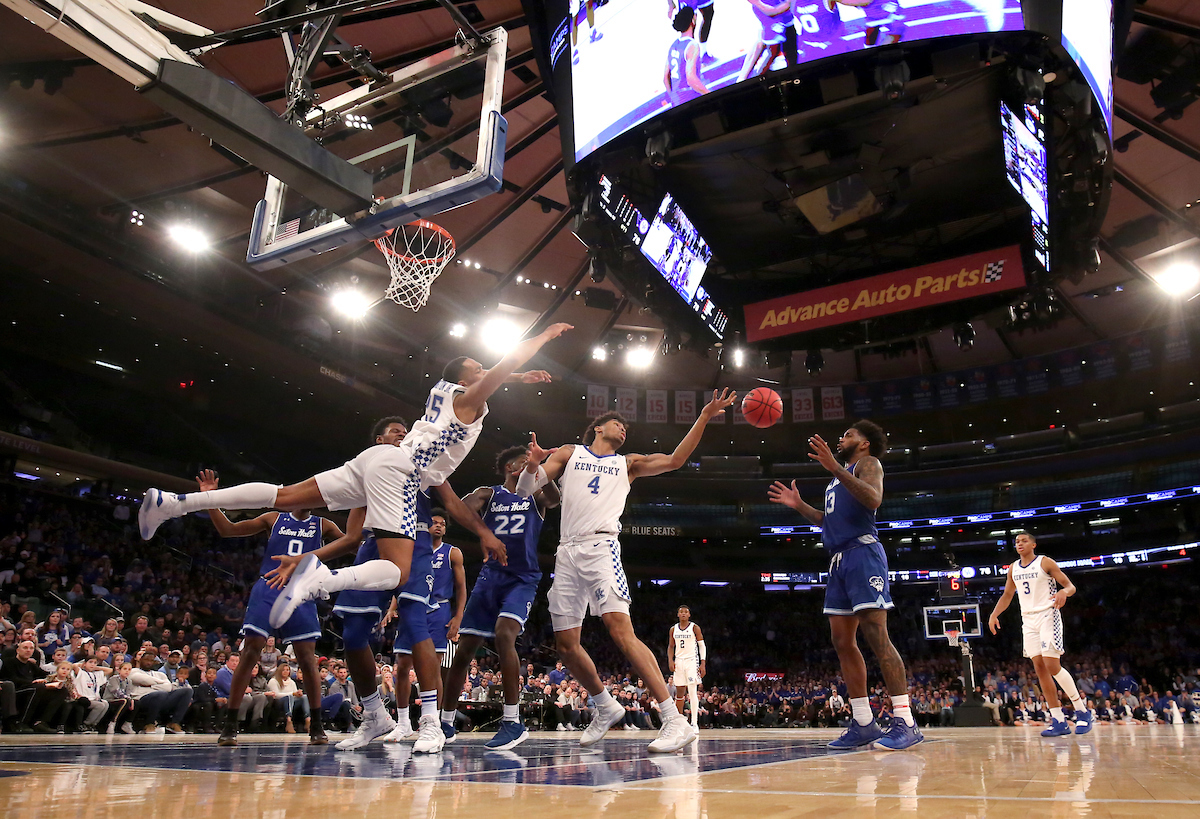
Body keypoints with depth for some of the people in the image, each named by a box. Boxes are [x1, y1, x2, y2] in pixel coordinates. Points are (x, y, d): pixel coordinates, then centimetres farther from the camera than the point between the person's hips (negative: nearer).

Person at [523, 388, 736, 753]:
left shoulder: (628, 464, 21)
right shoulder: (569, 453, 20)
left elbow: (675, 460, 10)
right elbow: (525, 489, 12)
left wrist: (704, 417, 4)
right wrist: (532, 464, -11)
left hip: (601, 547, -2)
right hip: (567, 552, 3)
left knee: (621, 630, -21)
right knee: (565, 644, 4)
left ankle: (675, 720, -23)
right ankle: (606, 707, 27)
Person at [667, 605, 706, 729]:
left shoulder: (694, 628, -2)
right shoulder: (673, 629, 9)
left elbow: (702, 646, -3)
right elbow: (671, 647, 15)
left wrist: (703, 664, -11)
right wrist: (670, 661, -1)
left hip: (692, 661, -4)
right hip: (679, 662, 4)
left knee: (692, 692, -10)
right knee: (679, 692, 8)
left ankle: (694, 723, -10)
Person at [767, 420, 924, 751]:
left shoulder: (868, 463, 2)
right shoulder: (839, 477, 28)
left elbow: (874, 499, -19)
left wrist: (835, 467, -25)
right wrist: (799, 505, 23)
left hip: (862, 553, -9)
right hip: (839, 560, 9)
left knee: (877, 636, -15)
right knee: (842, 641, 5)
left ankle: (905, 723, -13)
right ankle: (863, 724, 8)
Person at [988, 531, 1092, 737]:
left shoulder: (1045, 562, -4)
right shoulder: (1013, 568, 12)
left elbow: (1070, 586, -6)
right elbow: (1007, 596, 20)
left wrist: (1064, 592, -30)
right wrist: (994, 615, 6)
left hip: (1047, 615, -6)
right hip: (1028, 620, 6)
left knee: (1052, 666, -15)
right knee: (1040, 668, 0)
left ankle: (1082, 711, 1)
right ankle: (1059, 721, 3)